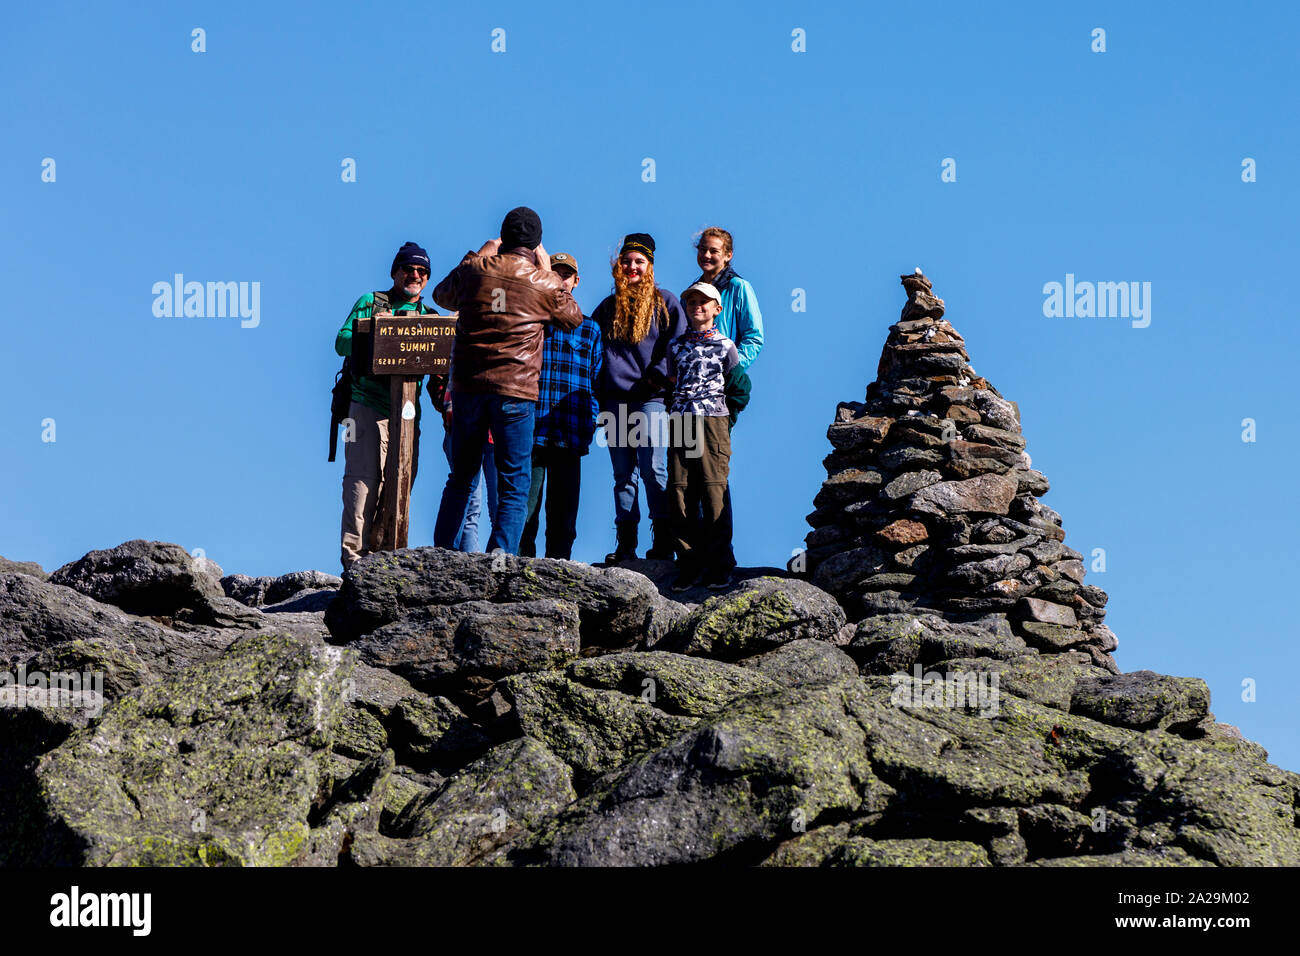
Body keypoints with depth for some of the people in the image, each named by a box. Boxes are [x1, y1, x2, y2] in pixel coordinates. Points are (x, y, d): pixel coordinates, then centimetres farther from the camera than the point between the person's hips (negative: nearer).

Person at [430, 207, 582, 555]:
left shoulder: (474, 269, 5)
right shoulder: (544, 282, 0)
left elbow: (441, 296, 26)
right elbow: (574, 318, 19)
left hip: (467, 386, 3)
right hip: (516, 391, -3)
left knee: (460, 479, 15)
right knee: (514, 487, 1)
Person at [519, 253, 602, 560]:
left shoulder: (589, 329, 16)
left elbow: (596, 381, 14)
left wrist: (590, 424, 1)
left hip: (570, 435, 2)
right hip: (530, 430, -1)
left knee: (563, 511, 4)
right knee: (525, 506, -5)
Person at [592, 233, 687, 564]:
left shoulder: (665, 303, 7)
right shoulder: (608, 307, 19)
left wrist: (658, 377, -12)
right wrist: (598, 398, 12)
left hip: (651, 398, -4)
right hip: (615, 399, 4)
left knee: (652, 468, -12)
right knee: (623, 473, 4)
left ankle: (663, 541, -7)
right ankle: (625, 545, 5)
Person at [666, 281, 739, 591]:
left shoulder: (725, 345, 8)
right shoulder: (676, 345, 16)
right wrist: (685, 401, 13)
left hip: (714, 419, -3)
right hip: (680, 420, 3)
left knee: (713, 492, -9)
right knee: (680, 492, -3)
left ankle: (718, 567, -2)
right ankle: (689, 564, 4)